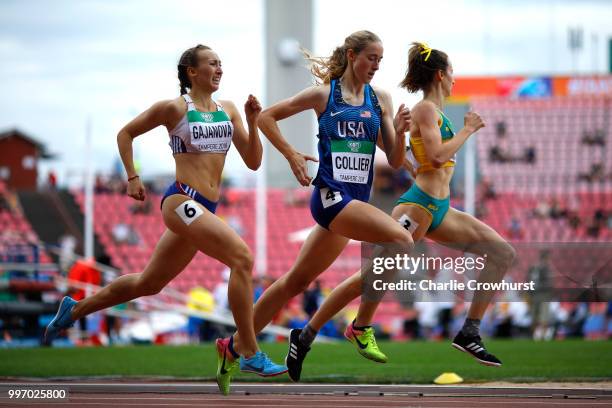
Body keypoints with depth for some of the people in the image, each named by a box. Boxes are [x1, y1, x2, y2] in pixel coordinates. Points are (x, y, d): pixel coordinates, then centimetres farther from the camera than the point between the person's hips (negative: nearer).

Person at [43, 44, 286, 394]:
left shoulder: (228, 110, 13)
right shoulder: (174, 108, -2)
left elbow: (253, 161, 11)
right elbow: (126, 133, 10)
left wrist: (252, 122, -2)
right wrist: (132, 178, 5)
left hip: (205, 209, 8)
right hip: (182, 200, -8)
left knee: (149, 283, 17)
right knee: (242, 257, -23)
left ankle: (75, 310, 35)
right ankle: (248, 353, -21)